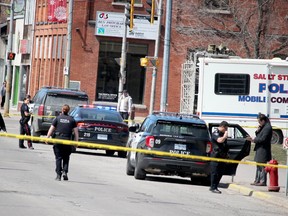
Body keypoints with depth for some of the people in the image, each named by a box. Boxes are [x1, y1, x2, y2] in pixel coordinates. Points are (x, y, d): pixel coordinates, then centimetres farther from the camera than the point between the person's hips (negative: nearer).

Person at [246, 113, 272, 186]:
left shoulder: (268, 128, -16)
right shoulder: (263, 127, 15)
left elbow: (263, 139, -22)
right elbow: (259, 136, 19)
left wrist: (253, 140, -17)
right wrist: (257, 131, 1)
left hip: (263, 150, -11)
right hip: (259, 149, 11)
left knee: (262, 166, -6)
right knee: (258, 166, 15)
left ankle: (263, 182, -3)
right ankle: (257, 180, 21)